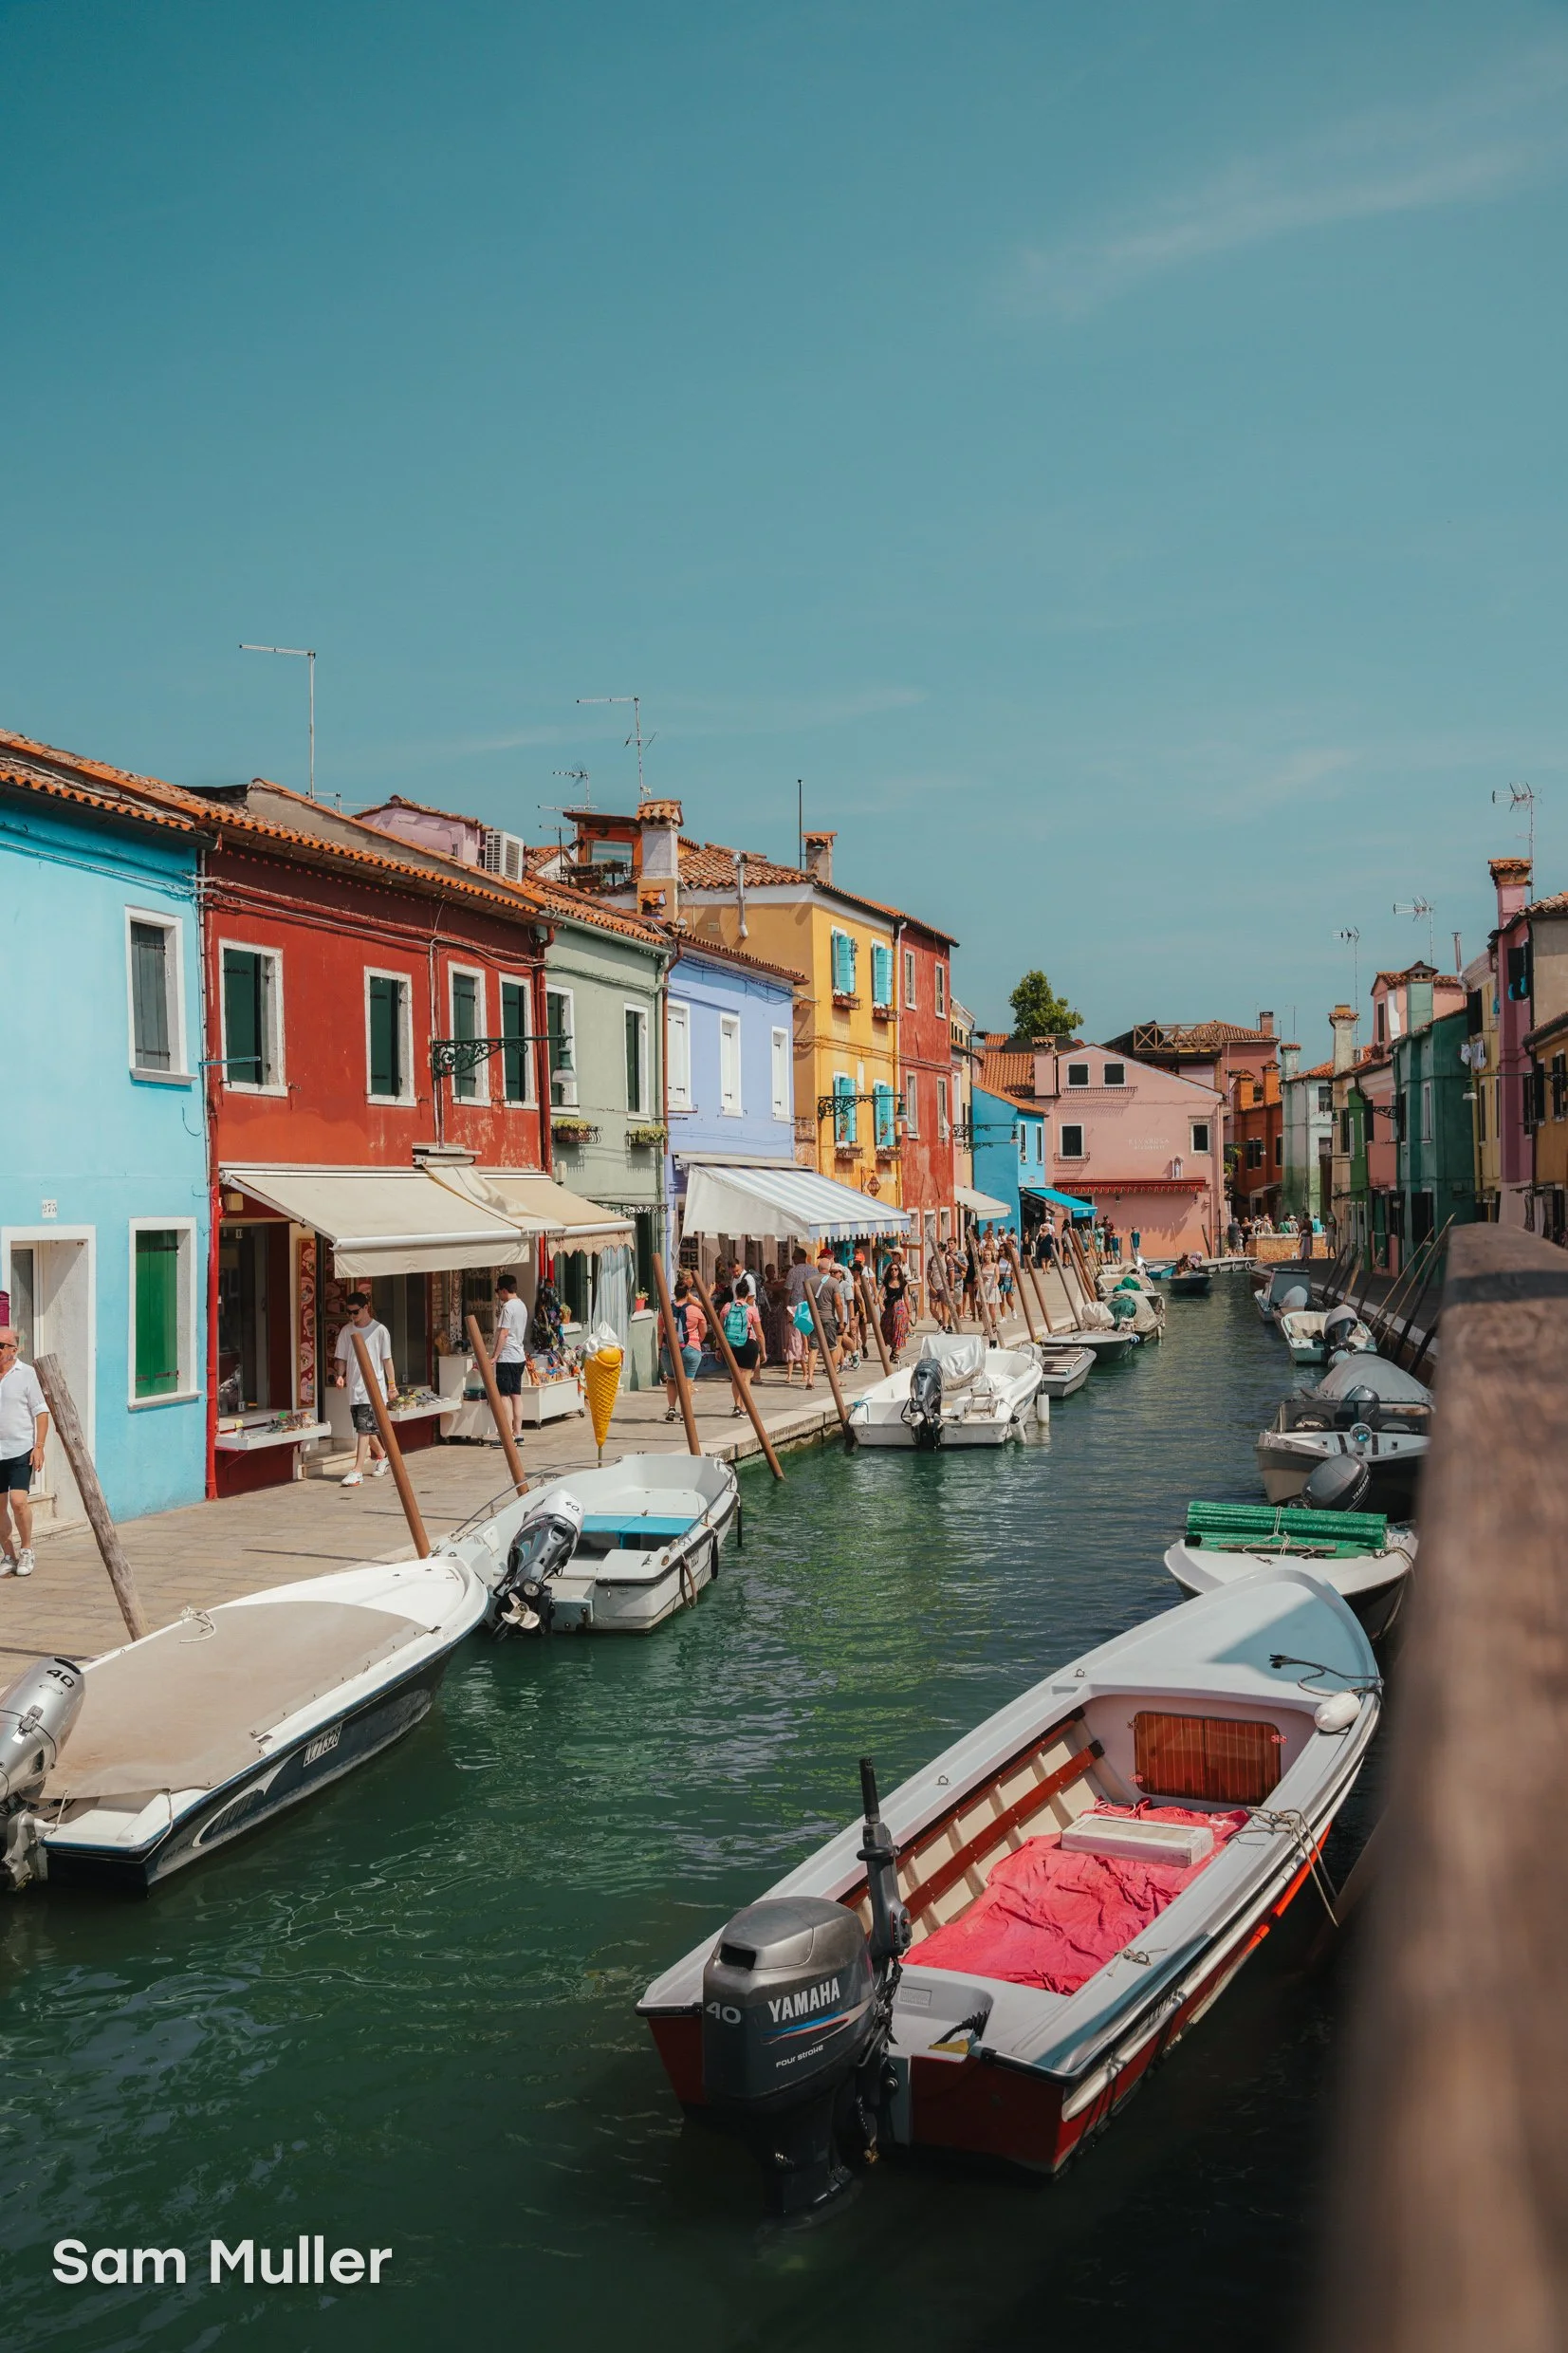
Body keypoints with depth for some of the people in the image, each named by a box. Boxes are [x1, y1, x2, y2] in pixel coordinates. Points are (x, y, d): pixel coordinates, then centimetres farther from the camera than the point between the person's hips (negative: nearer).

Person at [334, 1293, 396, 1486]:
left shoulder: (379, 1330, -3)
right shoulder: (346, 1331, 8)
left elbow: (387, 1359, 0)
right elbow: (342, 1358, 12)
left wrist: (392, 1385, 0)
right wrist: (340, 1376, -5)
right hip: (354, 1387, 5)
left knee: (364, 1428, -12)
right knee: (366, 1428, 13)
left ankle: (358, 1471, -13)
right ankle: (381, 1455, 37)